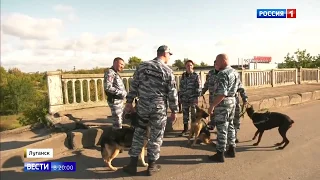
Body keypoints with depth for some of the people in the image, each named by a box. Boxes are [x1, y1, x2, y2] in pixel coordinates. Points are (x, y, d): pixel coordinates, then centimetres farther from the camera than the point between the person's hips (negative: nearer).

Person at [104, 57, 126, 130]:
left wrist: (124, 92, 5)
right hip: (115, 101, -11)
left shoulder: (116, 73, 15)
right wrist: (121, 92, -23)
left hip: (119, 100, 11)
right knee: (118, 122, -4)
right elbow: (108, 87, -26)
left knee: (119, 120, 22)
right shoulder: (110, 72, -16)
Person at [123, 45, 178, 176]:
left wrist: (129, 102, 9)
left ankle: (132, 164, 21)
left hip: (142, 106, 3)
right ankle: (151, 166, 21)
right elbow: (172, 94, -4)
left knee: (138, 134, 15)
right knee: (156, 137, 10)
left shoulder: (142, 66, 4)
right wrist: (174, 111, 5)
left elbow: (134, 85, 4)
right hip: (159, 108, -3)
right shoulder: (168, 71, -5)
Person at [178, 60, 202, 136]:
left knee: (194, 114, 4)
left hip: (193, 98, -4)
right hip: (184, 98, 4)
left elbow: (199, 87, -6)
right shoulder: (183, 75, 11)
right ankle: (185, 129, 20)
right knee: (185, 114, 9)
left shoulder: (196, 75, -1)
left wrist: (197, 97, -14)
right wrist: (180, 96, 10)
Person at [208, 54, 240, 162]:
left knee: (221, 129, -2)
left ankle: (220, 154, 6)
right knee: (230, 126, 18)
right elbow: (237, 88, 16)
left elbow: (222, 94, -26)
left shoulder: (223, 73, -20)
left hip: (223, 103, -9)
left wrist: (212, 105, -23)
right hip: (232, 101, 10)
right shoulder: (235, 72, 10)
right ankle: (232, 150, 29)